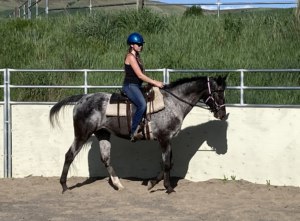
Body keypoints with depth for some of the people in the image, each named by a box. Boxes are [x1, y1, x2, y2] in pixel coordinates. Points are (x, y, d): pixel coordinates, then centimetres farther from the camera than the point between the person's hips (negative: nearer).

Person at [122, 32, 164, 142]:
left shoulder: (136, 56, 18)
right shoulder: (130, 57, -13)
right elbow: (140, 75, -18)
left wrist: (153, 83, 8)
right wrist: (155, 82, -15)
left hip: (137, 86, 11)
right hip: (130, 86, -11)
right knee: (142, 104, -31)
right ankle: (134, 132, -29)